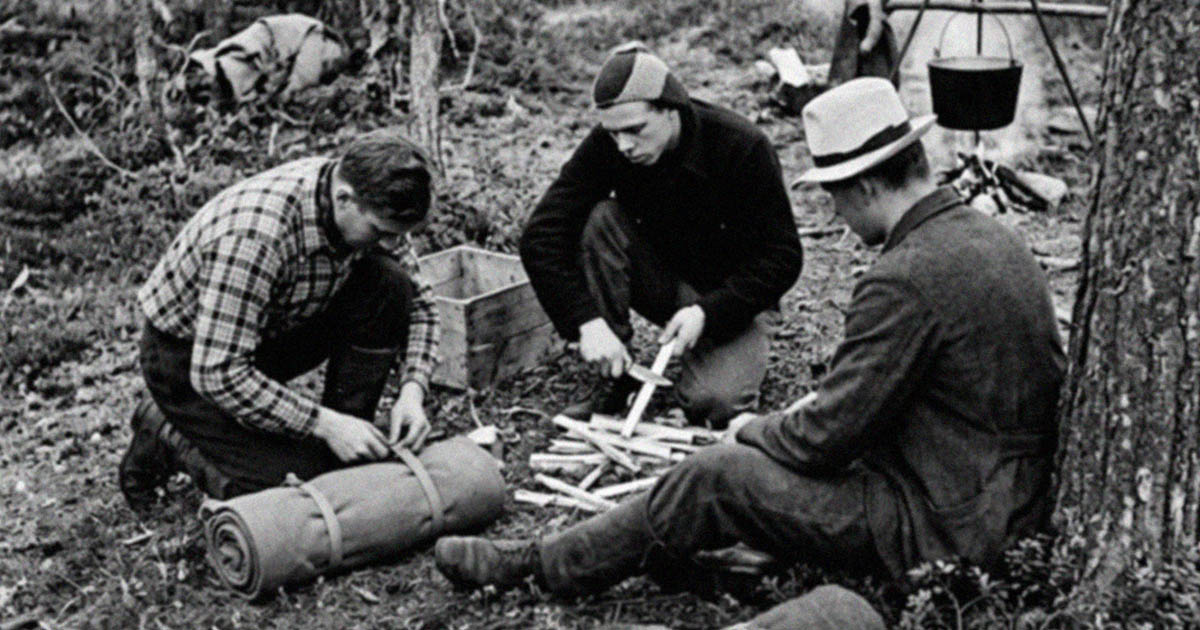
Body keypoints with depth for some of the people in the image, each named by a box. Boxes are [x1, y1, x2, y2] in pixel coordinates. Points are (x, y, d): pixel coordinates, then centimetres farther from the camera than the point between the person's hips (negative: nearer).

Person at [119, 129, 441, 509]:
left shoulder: (367, 207, -15)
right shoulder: (254, 234, -38)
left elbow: (420, 303, 0)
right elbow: (218, 373, -35)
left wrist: (413, 389, -17)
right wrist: (325, 424, -32)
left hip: (274, 331, 7)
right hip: (187, 356, -6)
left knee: (389, 286, -16)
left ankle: (346, 456, -5)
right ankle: (165, 434, 5)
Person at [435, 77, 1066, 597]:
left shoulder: (906, 279, -24)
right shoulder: (990, 238, 7)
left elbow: (828, 437, -20)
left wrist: (754, 430, 0)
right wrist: (825, 403, 14)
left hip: (944, 527, -9)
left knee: (715, 476, -6)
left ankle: (540, 564, 6)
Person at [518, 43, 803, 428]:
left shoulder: (741, 148, -25)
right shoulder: (605, 147, -18)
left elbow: (781, 257, -20)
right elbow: (542, 236, -23)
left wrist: (706, 312, -32)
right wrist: (587, 321, -35)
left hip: (731, 295, -3)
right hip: (662, 277, 4)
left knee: (714, 400, -31)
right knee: (601, 219, -26)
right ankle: (616, 379, -15)